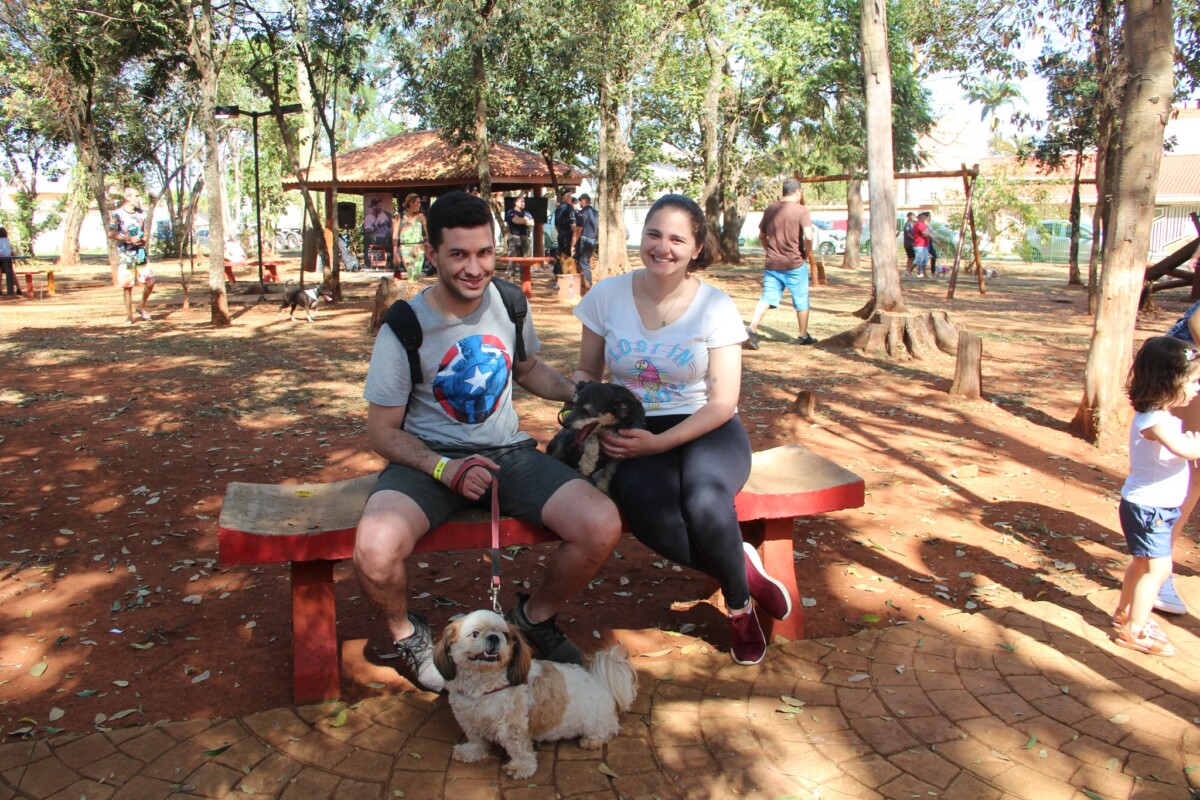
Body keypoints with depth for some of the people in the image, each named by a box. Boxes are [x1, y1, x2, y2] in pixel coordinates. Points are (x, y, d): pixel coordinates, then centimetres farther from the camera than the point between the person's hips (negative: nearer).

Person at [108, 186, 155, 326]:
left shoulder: (141, 213, 9)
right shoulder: (117, 214, -7)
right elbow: (111, 234, -11)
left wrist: (144, 239, 1)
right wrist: (129, 239, -17)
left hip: (140, 252, 5)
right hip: (125, 254, -5)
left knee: (150, 281, -1)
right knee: (127, 285, -1)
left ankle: (142, 307, 22)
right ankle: (129, 316, 8)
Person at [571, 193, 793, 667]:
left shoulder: (716, 306, -4)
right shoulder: (608, 296, 1)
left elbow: (723, 402, -6)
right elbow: (586, 373, 11)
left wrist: (660, 442, -19)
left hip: (705, 428, -1)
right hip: (634, 431, 1)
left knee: (705, 502, -35)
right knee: (649, 515, -34)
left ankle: (738, 602, -2)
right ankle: (743, 570, -4)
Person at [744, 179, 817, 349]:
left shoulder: (770, 209, 7)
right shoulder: (801, 210, -9)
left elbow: (761, 235, 15)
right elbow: (808, 236, -20)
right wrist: (807, 254, -4)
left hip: (771, 263, 4)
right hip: (795, 264, -4)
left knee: (767, 297, 5)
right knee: (801, 300, 11)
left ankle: (752, 329, -15)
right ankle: (803, 336, 21)